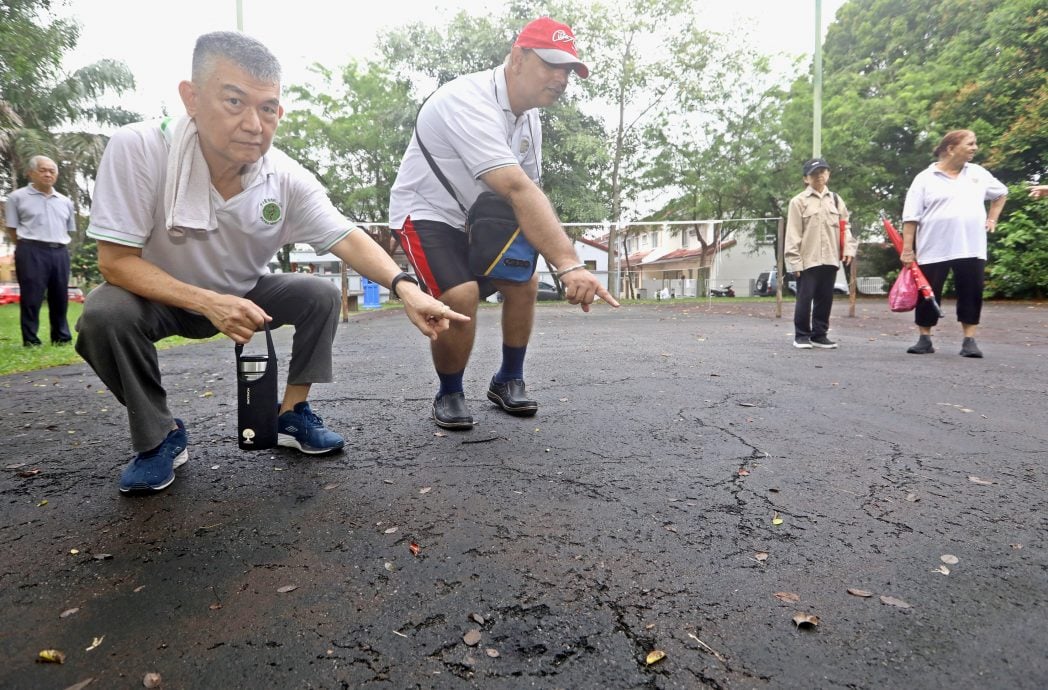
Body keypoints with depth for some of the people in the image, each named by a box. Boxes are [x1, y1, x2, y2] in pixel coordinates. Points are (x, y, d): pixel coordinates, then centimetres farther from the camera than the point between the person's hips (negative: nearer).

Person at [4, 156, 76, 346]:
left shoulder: (65, 201, 15)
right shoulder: (18, 197, 3)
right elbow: (12, 230, 4)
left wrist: (58, 246, 12)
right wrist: (27, 248, -1)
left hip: (60, 253, 4)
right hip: (31, 253, -4)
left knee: (60, 297, 8)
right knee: (31, 298, -3)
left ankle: (62, 337, 17)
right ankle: (30, 340, 3)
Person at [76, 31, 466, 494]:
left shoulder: (288, 179, -22)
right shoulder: (137, 149, -30)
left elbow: (347, 239, -23)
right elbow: (115, 261, -27)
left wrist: (406, 288, -41)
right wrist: (207, 303, -39)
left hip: (243, 295, 3)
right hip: (159, 297, -2)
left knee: (321, 296, -16)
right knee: (104, 316, -32)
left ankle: (292, 415, 0)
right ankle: (158, 437, -7)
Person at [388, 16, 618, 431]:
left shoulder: (529, 117, 0)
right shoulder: (469, 101, -30)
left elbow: (529, 192, -2)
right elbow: (516, 190, -42)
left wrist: (557, 257, -19)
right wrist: (569, 264, -49)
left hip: (476, 221, 8)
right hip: (426, 215, -8)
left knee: (523, 285, 2)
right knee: (460, 296, -27)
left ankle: (508, 381, 21)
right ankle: (449, 395, -2)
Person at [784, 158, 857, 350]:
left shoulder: (835, 200, 14)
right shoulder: (799, 201, -1)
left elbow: (845, 227, 15)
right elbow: (793, 234, -5)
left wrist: (849, 248, 1)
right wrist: (795, 260, -11)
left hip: (830, 259, 5)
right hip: (808, 260, -4)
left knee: (825, 299, 8)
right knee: (805, 298, -2)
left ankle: (819, 335, 18)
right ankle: (801, 336, 9)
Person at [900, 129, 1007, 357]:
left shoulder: (979, 173, 11)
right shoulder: (925, 178, -2)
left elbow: (1001, 193, 28)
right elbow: (911, 217, -6)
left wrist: (992, 219, 16)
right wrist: (907, 249, -11)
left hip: (971, 248, 3)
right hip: (933, 250, -3)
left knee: (971, 295, 2)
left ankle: (969, 340, 9)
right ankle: (924, 340, 12)